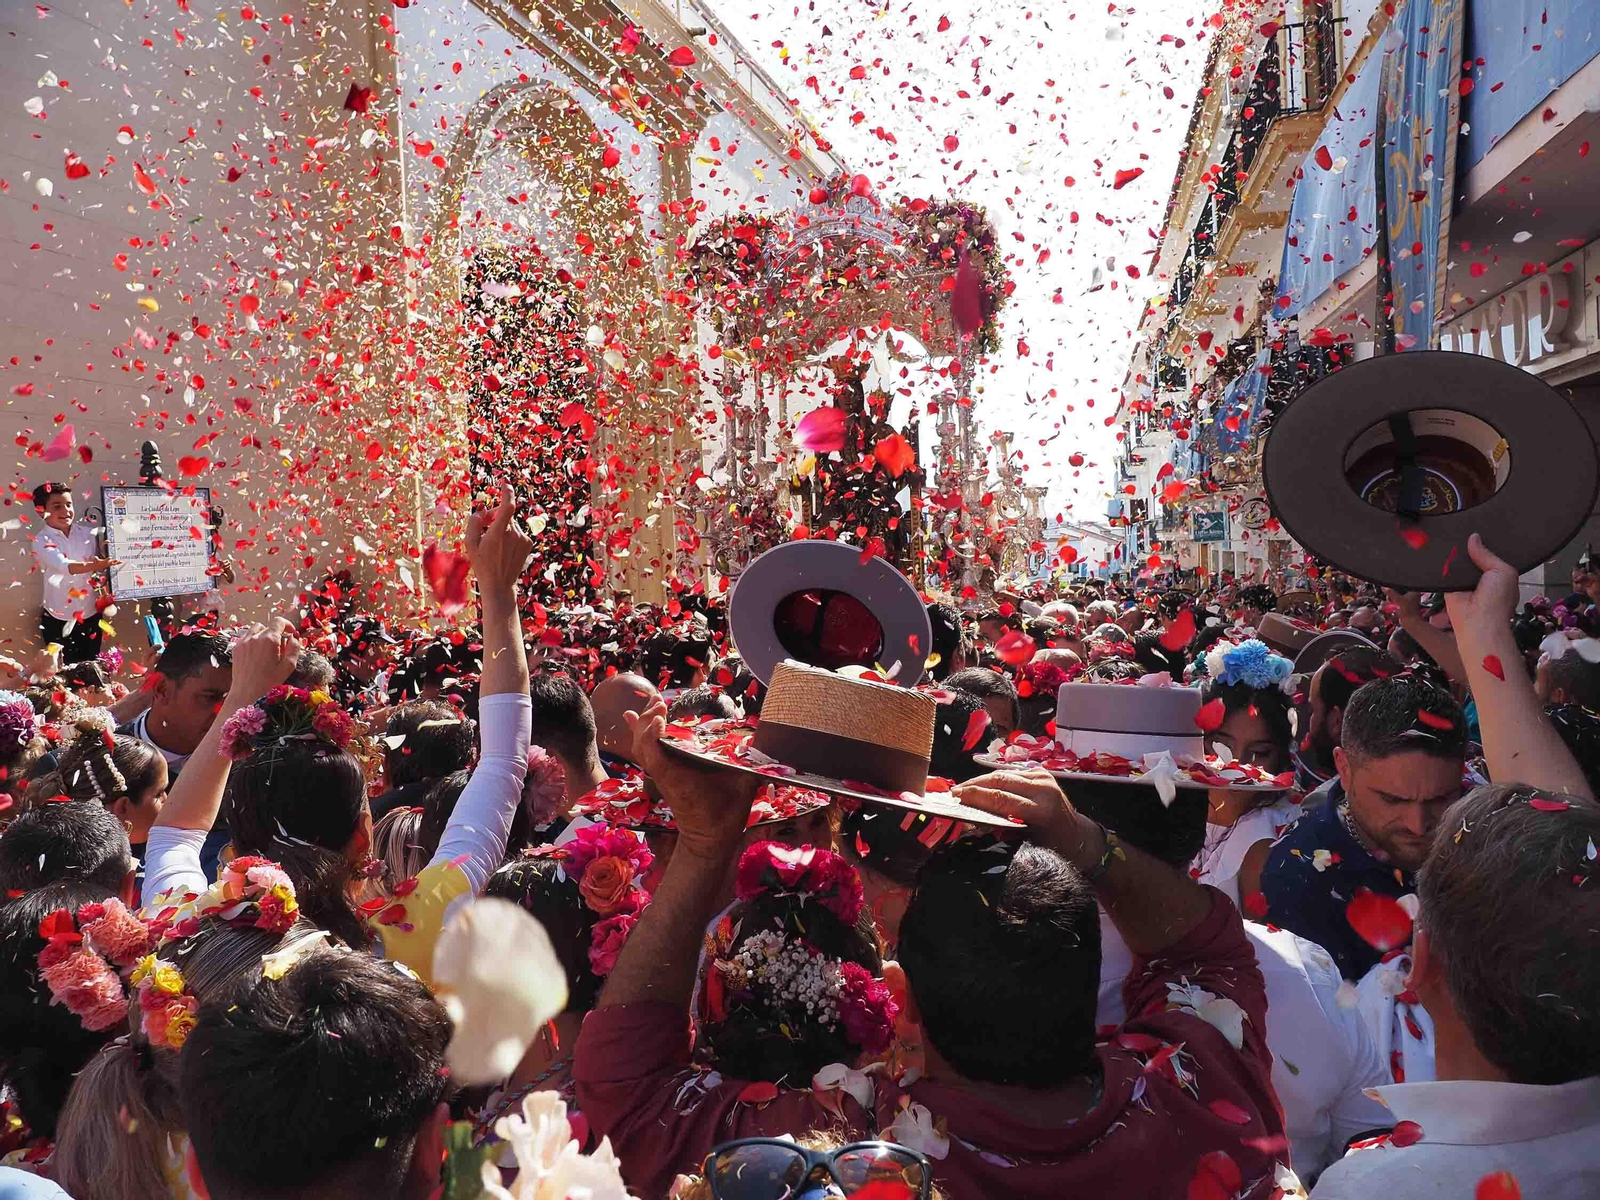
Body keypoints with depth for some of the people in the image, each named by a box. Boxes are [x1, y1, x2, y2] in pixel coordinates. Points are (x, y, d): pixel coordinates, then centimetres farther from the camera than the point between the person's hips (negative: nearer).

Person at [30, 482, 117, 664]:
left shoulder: (88, 533, 0)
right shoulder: (42, 541, -9)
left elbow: (102, 570, 6)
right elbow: (63, 566, -27)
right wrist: (95, 565, -42)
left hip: (91, 615, 3)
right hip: (58, 620, -3)